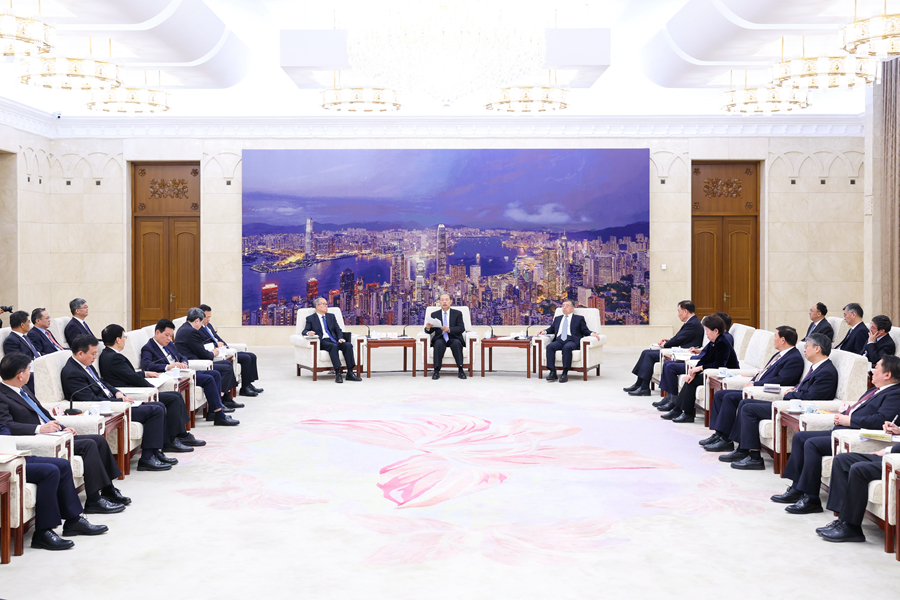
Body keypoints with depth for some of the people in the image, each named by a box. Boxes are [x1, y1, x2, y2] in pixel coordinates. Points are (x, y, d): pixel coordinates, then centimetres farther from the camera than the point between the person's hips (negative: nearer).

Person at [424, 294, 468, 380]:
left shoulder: (457, 313, 8)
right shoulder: (434, 314, 12)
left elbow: (461, 328, -5)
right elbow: (430, 331, 5)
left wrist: (449, 329, -22)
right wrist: (428, 328, -20)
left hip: (453, 338, 0)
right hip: (440, 339, 0)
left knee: (456, 343, -35)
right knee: (439, 343, -35)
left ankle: (461, 370, -32)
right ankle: (436, 371, -33)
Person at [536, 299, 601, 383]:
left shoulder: (579, 318, 19)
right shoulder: (557, 319, 32)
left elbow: (585, 331, 11)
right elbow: (552, 329, 30)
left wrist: (592, 333, -9)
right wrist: (544, 331, 9)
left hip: (571, 340, -4)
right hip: (559, 340, 4)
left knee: (567, 347, -38)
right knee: (549, 347, -29)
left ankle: (565, 373, -36)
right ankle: (552, 372, -30)